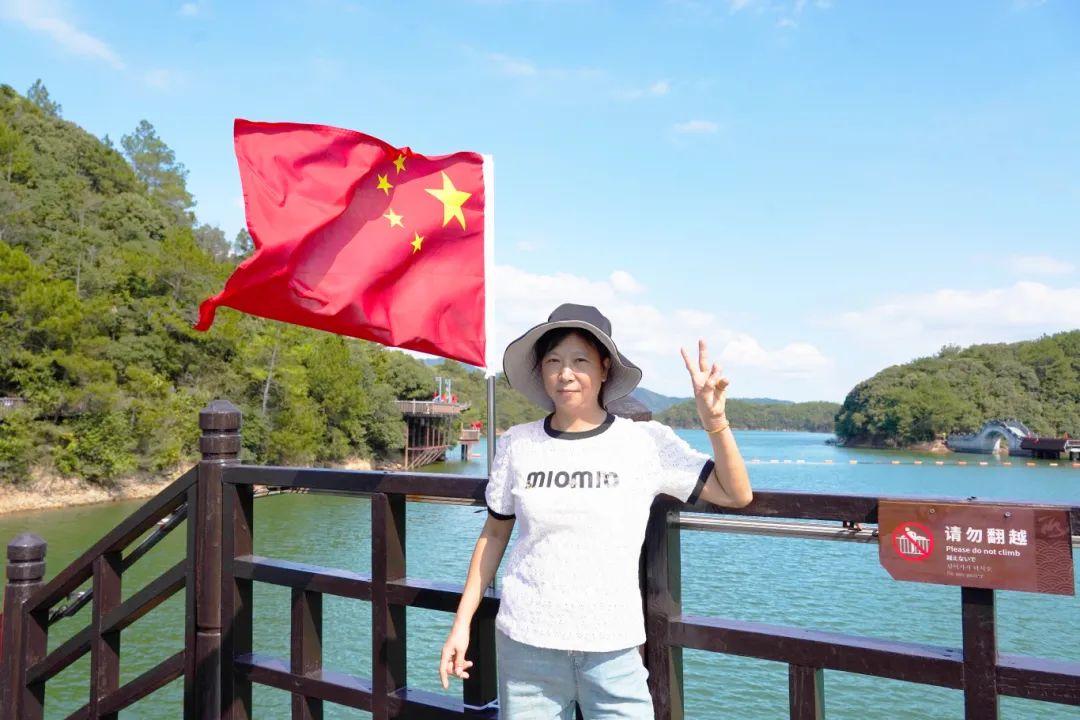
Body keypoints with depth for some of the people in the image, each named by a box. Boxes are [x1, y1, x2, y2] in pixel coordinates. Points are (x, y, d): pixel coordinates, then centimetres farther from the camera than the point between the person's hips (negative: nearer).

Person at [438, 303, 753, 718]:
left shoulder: (645, 443, -6)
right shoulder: (517, 444, -2)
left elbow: (736, 496, -3)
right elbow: (494, 534, 8)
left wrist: (714, 422, -16)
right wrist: (462, 622, 7)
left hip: (612, 649, -1)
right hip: (524, 645, 1)